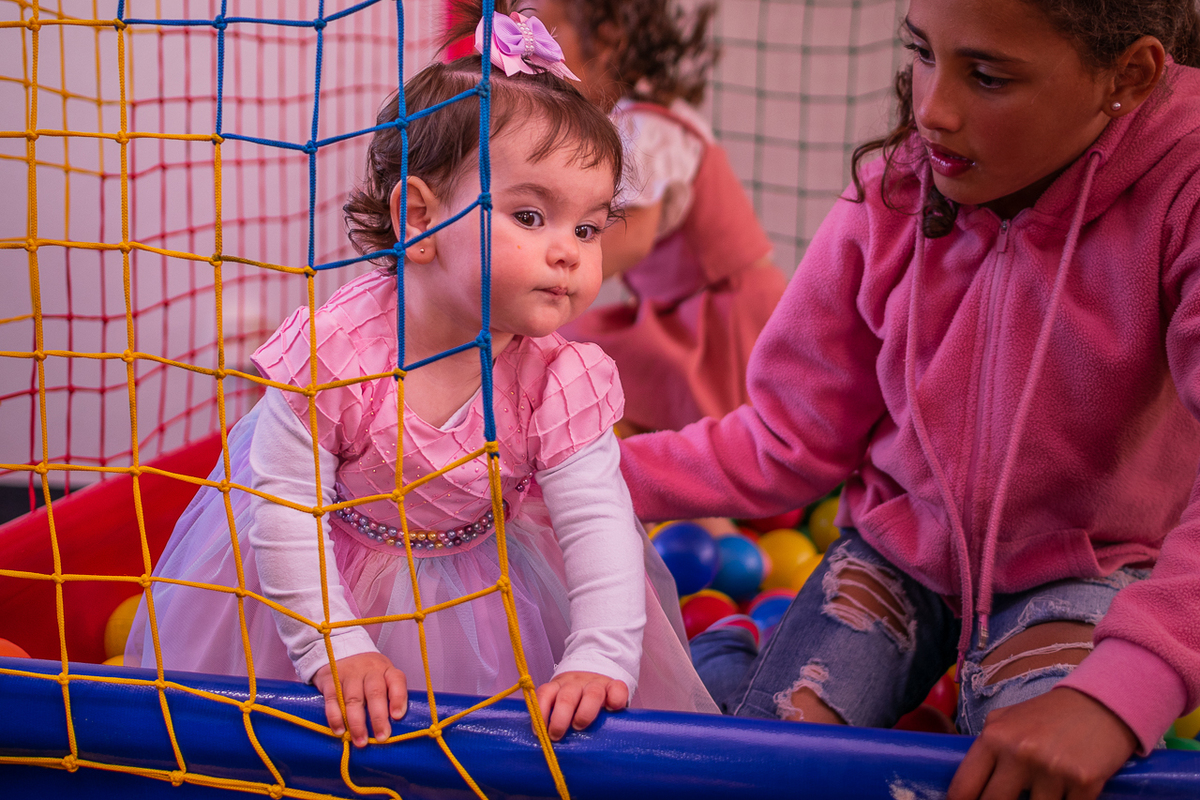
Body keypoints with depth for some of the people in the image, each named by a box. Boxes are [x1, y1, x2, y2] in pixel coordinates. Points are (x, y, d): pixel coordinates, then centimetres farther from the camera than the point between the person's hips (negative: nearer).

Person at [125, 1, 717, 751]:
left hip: (482, 578, 2)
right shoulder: (334, 347, -33)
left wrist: (602, 659, -40)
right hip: (332, 571, -1)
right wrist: (335, 649, -31)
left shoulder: (559, 375, -26)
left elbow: (596, 522, -27)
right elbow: (283, 510, -27)